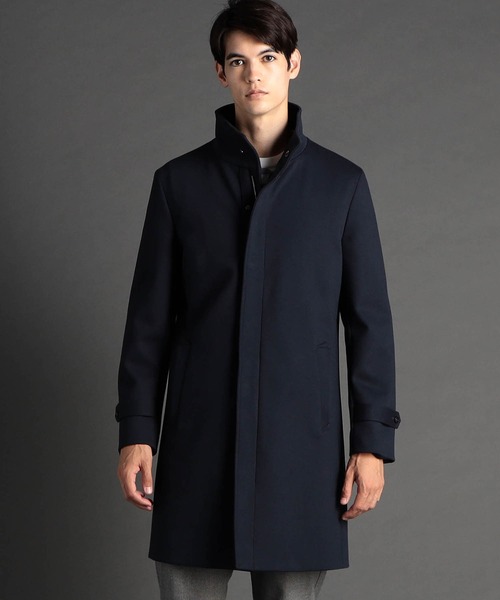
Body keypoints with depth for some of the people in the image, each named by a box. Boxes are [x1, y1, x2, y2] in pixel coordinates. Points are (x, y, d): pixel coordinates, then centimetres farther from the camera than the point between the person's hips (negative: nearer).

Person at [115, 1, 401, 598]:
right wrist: (136, 432, 1)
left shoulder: (342, 183, 5)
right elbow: (149, 319, 7)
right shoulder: (179, 181, 6)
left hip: (302, 438, 0)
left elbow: (369, 320, 5)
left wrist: (372, 439, -1)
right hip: (199, 437, 0)